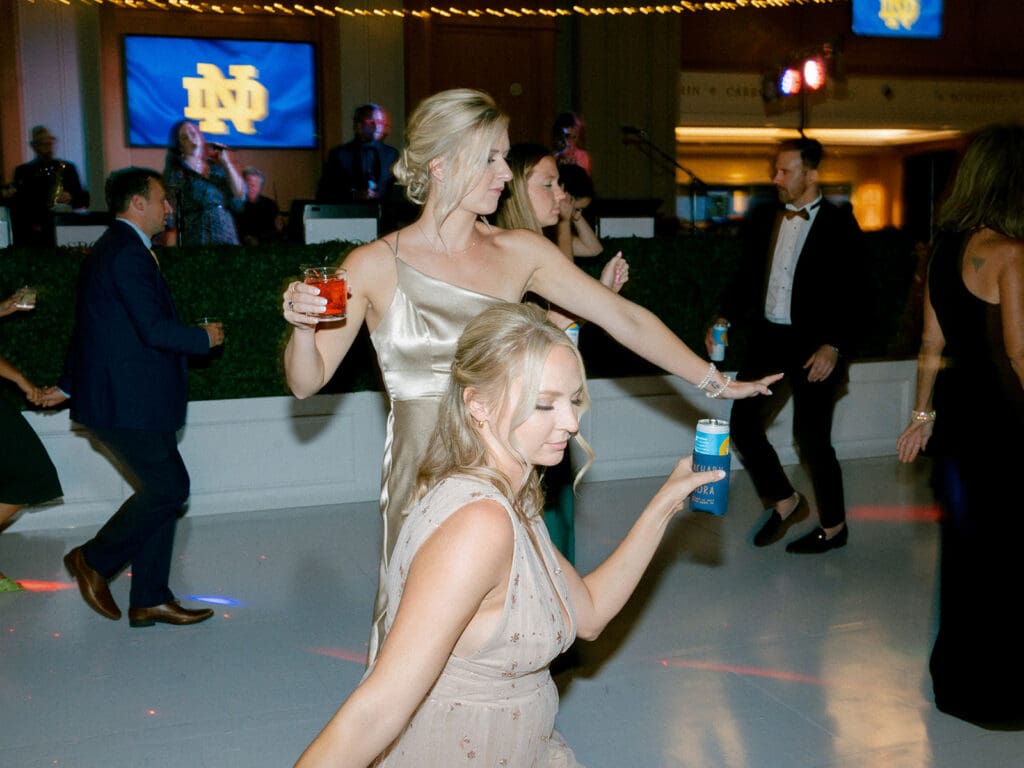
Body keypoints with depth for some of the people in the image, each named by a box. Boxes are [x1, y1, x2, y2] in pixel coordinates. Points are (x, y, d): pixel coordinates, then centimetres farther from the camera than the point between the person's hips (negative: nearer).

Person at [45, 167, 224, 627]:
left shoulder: (111, 249, 18)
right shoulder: (128, 253, -15)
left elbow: (86, 323, 26)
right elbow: (155, 329, -23)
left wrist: (69, 385, 34)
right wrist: (205, 338, -6)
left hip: (124, 398, 10)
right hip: (127, 402, -10)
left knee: (163, 490, 10)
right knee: (169, 487, -5)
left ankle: (150, 600, 15)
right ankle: (94, 561, 11)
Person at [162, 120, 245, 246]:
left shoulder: (218, 167, 13)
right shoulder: (175, 172, 3)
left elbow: (240, 195, 1)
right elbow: (170, 218, -4)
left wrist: (227, 162, 2)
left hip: (228, 240, 3)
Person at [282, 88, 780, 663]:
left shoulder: (521, 252, 3)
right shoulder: (376, 265, -4)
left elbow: (624, 318, 5)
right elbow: (308, 381, 0)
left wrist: (715, 381, 4)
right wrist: (302, 326, -21)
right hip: (423, 478, -2)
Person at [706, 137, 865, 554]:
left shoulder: (840, 227, -8)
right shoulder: (764, 218, 7)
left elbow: (850, 296, -9)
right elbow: (746, 275, 14)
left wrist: (833, 346, -19)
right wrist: (725, 318, 1)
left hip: (814, 346, -5)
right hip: (767, 336, 6)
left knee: (811, 437, 0)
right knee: (742, 423, 3)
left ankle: (833, 526, 22)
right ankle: (783, 501, 25)